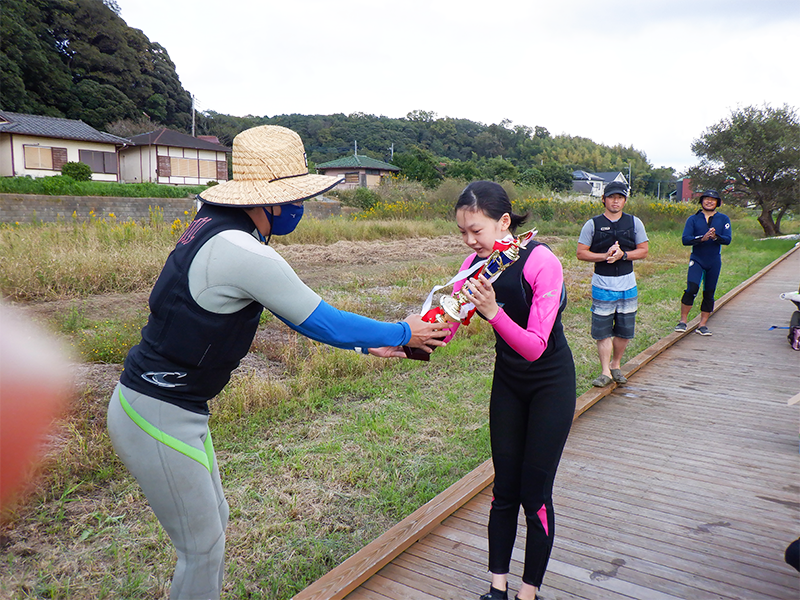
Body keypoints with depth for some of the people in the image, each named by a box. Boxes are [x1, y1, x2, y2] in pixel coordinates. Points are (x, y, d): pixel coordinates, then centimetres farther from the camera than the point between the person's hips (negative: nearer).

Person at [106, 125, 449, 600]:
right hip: (159, 418, -9)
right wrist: (402, 334, -2)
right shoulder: (242, 253, -26)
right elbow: (323, 321, -17)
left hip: (176, 408, 10)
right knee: (203, 547, 7)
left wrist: (365, 342, 15)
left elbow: (298, 308, 12)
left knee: (213, 521, 23)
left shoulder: (213, 227, 5)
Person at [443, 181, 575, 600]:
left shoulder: (541, 262, -26)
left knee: (535, 494, 1)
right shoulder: (474, 266, -9)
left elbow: (534, 347, -29)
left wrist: (493, 312, -44)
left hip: (551, 383, -5)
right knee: (504, 489, 11)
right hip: (507, 381, 5)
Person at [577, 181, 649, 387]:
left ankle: (616, 365, 27)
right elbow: (581, 253, -3)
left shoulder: (634, 223, 6)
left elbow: (643, 251, 5)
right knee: (602, 330, -1)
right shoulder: (593, 224, 0)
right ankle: (605, 372, 6)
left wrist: (623, 255, -13)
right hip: (602, 285, -2)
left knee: (624, 330, 9)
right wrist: (604, 256, -17)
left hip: (627, 285, 2)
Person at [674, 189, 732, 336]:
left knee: (709, 293, 6)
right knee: (691, 289, -17)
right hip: (697, 259, -2)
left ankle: (703, 325, 13)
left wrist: (715, 237, -25)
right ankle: (683, 321, -6)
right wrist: (702, 238, -23)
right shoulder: (693, 219, 2)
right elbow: (685, 239, -8)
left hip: (714, 261, 2)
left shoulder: (723, 219, 6)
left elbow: (727, 240, -5)